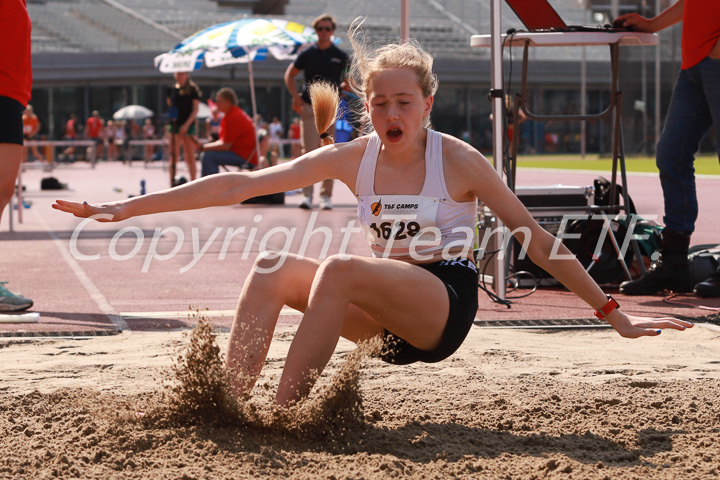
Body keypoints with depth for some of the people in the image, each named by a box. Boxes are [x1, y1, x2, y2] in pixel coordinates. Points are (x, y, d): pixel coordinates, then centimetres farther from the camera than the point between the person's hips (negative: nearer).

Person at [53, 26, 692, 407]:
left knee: (339, 269, -32)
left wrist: (614, 315, -4)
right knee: (273, 269, -19)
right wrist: (126, 208, -8)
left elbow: (538, 240, -4)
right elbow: (240, 184, -3)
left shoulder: (458, 161, -9)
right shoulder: (354, 158, 0)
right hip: (385, 310, 5)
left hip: (445, 305, -5)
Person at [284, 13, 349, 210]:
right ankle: (307, 195, -10)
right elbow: (289, 75, 15)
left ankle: (326, 196, 7)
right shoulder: (307, 54, 6)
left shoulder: (340, 57, 6)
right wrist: (296, 96, 2)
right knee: (309, 152, -9)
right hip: (309, 108, 0)